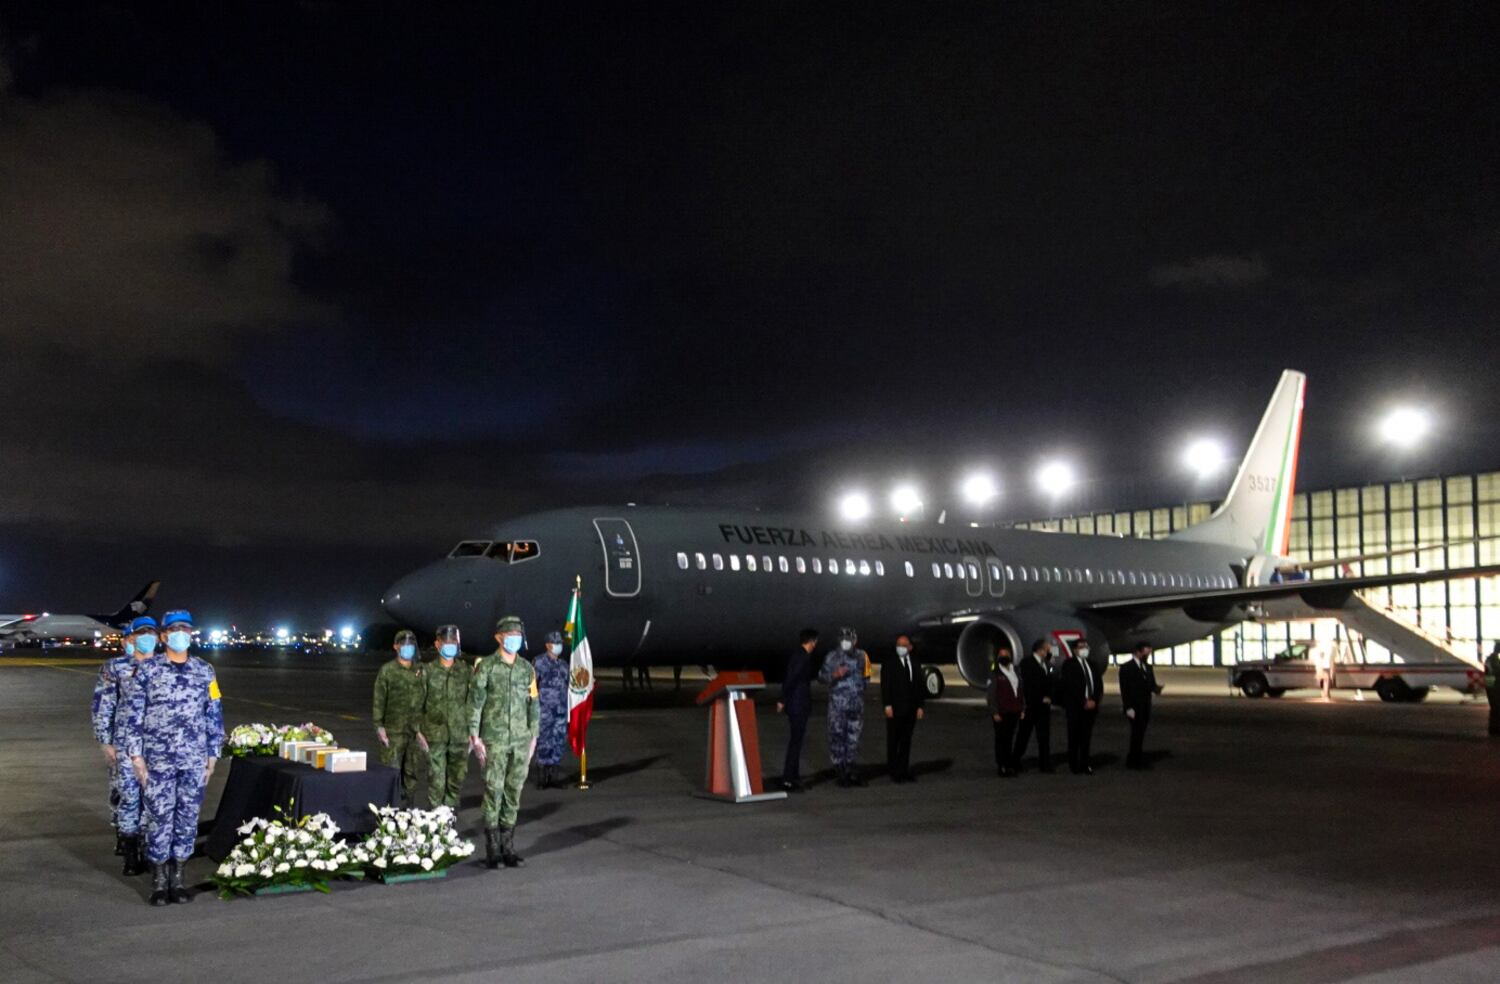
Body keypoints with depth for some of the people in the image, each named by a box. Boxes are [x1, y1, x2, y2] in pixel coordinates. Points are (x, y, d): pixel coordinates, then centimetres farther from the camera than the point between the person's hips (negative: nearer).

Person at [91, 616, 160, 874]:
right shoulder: (114, 667, -1)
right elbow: (102, 706, -1)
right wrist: (105, 741, -6)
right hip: (125, 740, -3)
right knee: (128, 793, -5)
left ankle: (148, 848, 14)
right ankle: (130, 853, 4)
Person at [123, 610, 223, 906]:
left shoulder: (205, 672, 6)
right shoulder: (147, 670, 0)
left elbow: (215, 716, 10)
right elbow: (135, 715, 1)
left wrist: (212, 755, 7)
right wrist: (136, 755, -4)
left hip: (194, 760, 2)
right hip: (158, 759, -2)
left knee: (188, 818, 5)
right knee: (159, 818, 0)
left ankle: (177, 878, 17)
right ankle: (158, 882, 12)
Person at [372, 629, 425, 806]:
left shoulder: (422, 670, 8)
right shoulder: (387, 670, 1)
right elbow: (379, 700, -1)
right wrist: (379, 726, -7)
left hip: (416, 730, 3)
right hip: (394, 730, -3)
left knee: (412, 772, 8)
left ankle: (407, 805, 18)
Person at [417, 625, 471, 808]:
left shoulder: (466, 671, 5)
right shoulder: (427, 672, 4)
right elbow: (418, 703, 5)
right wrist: (418, 730, -2)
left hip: (460, 736, 1)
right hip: (435, 736, -1)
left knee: (457, 778, 5)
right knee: (436, 779, -1)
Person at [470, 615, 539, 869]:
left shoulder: (527, 669, 9)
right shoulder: (486, 668, -3)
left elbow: (533, 704, 12)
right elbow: (474, 703, -4)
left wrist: (533, 737, 9)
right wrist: (475, 737, -8)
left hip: (521, 740, 4)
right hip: (495, 740, -4)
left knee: (514, 791, 6)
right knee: (494, 791, -4)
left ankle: (508, 847, 14)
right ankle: (492, 850, 4)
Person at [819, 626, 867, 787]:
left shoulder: (861, 656, 10)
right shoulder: (831, 657, -1)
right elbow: (821, 675, -2)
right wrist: (835, 675, -19)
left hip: (856, 705, 3)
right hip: (837, 704, -3)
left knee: (854, 736, 7)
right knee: (837, 736, -5)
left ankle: (851, 769, 18)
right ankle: (840, 770, 3)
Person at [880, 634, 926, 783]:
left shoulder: (915, 665, 13)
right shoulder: (889, 664, -1)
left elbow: (920, 686, 13)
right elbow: (885, 686, -5)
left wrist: (919, 706, 6)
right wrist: (887, 705, -13)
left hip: (911, 709, 4)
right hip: (895, 709, -4)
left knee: (906, 741, 8)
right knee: (893, 741, -1)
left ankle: (904, 771, 13)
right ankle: (894, 772, 3)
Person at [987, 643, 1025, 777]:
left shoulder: (1015, 672, 14)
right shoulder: (995, 674, -2)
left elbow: (1021, 691, 15)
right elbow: (991, 694, -6)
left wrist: (1022, 709, 8)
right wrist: (995, 713, -11)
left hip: (1014, 712, 4)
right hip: (1001, 713, -4)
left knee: (1009, 739, 8)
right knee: (1001, 740, 0)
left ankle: (1010, 765, 12)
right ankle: (1002, 767, 2)